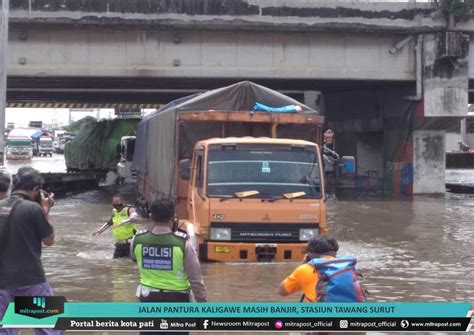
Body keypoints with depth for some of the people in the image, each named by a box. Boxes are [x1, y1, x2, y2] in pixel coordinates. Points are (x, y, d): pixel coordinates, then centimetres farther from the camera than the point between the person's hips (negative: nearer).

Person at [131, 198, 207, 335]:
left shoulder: (138, 240, -7)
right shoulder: (183, 243, -17)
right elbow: (195, 278, -12)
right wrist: (203, 302, -2)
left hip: (149, 299, 3)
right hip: (176, 300, -3)